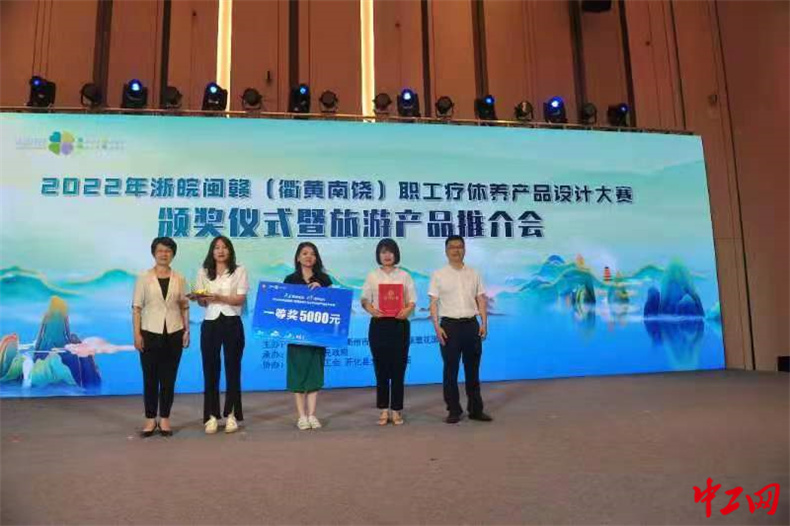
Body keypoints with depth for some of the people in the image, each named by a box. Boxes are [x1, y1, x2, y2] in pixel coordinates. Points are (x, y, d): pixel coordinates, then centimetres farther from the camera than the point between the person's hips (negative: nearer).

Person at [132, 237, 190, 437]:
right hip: (150, 333, -1)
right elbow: (136, 307, -2)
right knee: (150, 378, 5)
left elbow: (184, 307, 7)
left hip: (173, 334, 2)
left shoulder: (179, 279, 5)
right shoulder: (144, 278, -1)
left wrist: (187, 330, 0)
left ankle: (164, 419, 17)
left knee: (169, 378, 6)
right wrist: (137, 334, -8)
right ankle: (150, 419, 16)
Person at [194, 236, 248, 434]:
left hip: (232, 323, -2)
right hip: (210, 324, 2)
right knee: (210, 369, 2)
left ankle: (231, 415, 13)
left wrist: (218, 297, -21)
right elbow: (202, 302, 8)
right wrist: (201, 298, -15)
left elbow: (240, 299, -7)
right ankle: (212, 416, 11)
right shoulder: (204, 272, 10)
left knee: (232, 368, 3)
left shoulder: (239, 271, 3)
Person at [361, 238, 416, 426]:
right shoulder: (372, 276, 9)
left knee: (398, 367, 1)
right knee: (381, 367, 4)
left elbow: (412, 300, 3)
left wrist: (407, 310, -18)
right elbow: (364, 300, 3)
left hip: (399, 324, 0)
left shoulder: (404, 276, 8)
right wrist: (371, 310, -18)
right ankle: (384, 409, 14)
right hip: (379, 324, 0)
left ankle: (396, 410, 10)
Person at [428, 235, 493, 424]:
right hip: (449, 325, -2)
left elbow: (481, 300, 9)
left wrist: (484, 323, -1)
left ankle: (476, 409, 20)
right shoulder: (438, 275, 1)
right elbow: (433, 303, -2)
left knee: (473, 369, 10)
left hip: (471, 324, 3)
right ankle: (453, 410, 14)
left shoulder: (473, 274, 10)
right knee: (451, 369, 3)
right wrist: (437, 326, -12)